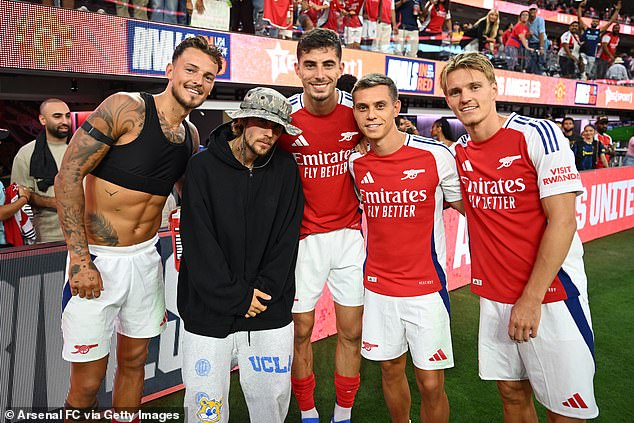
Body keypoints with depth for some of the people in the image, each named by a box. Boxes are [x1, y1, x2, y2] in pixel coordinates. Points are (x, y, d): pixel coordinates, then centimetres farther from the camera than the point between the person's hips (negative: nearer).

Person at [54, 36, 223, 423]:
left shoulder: (191, 136, 5)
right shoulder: (125, 107, -14)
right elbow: (68, 176, -16)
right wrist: (80, 259, -18)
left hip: (147, 257, 6)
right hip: (97, 259, -5)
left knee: (134, 361, 19)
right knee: (87, 383, 5)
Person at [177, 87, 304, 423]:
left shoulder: (285, 169, 2)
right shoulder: (203, 166, -5)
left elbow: (286, 239, 0)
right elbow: (198, 241, -10)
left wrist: (264, 291, -10)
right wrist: (236, 297, -12)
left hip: (271, 310, 2)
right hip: (209, 310, -1)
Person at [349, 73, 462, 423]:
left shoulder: (436, 155, -12)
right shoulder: (355, 164, 0)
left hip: (426, 287, -3)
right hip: (377, 287, 3)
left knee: (431, 384, 4)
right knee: (390, 370, 17)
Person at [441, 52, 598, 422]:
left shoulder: (539, 134, -11)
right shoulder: (459, 152, 5)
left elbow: (562, 220, -14)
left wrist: (531, 298, -15)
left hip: (549, 294, -5)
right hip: (494, 295, 5)